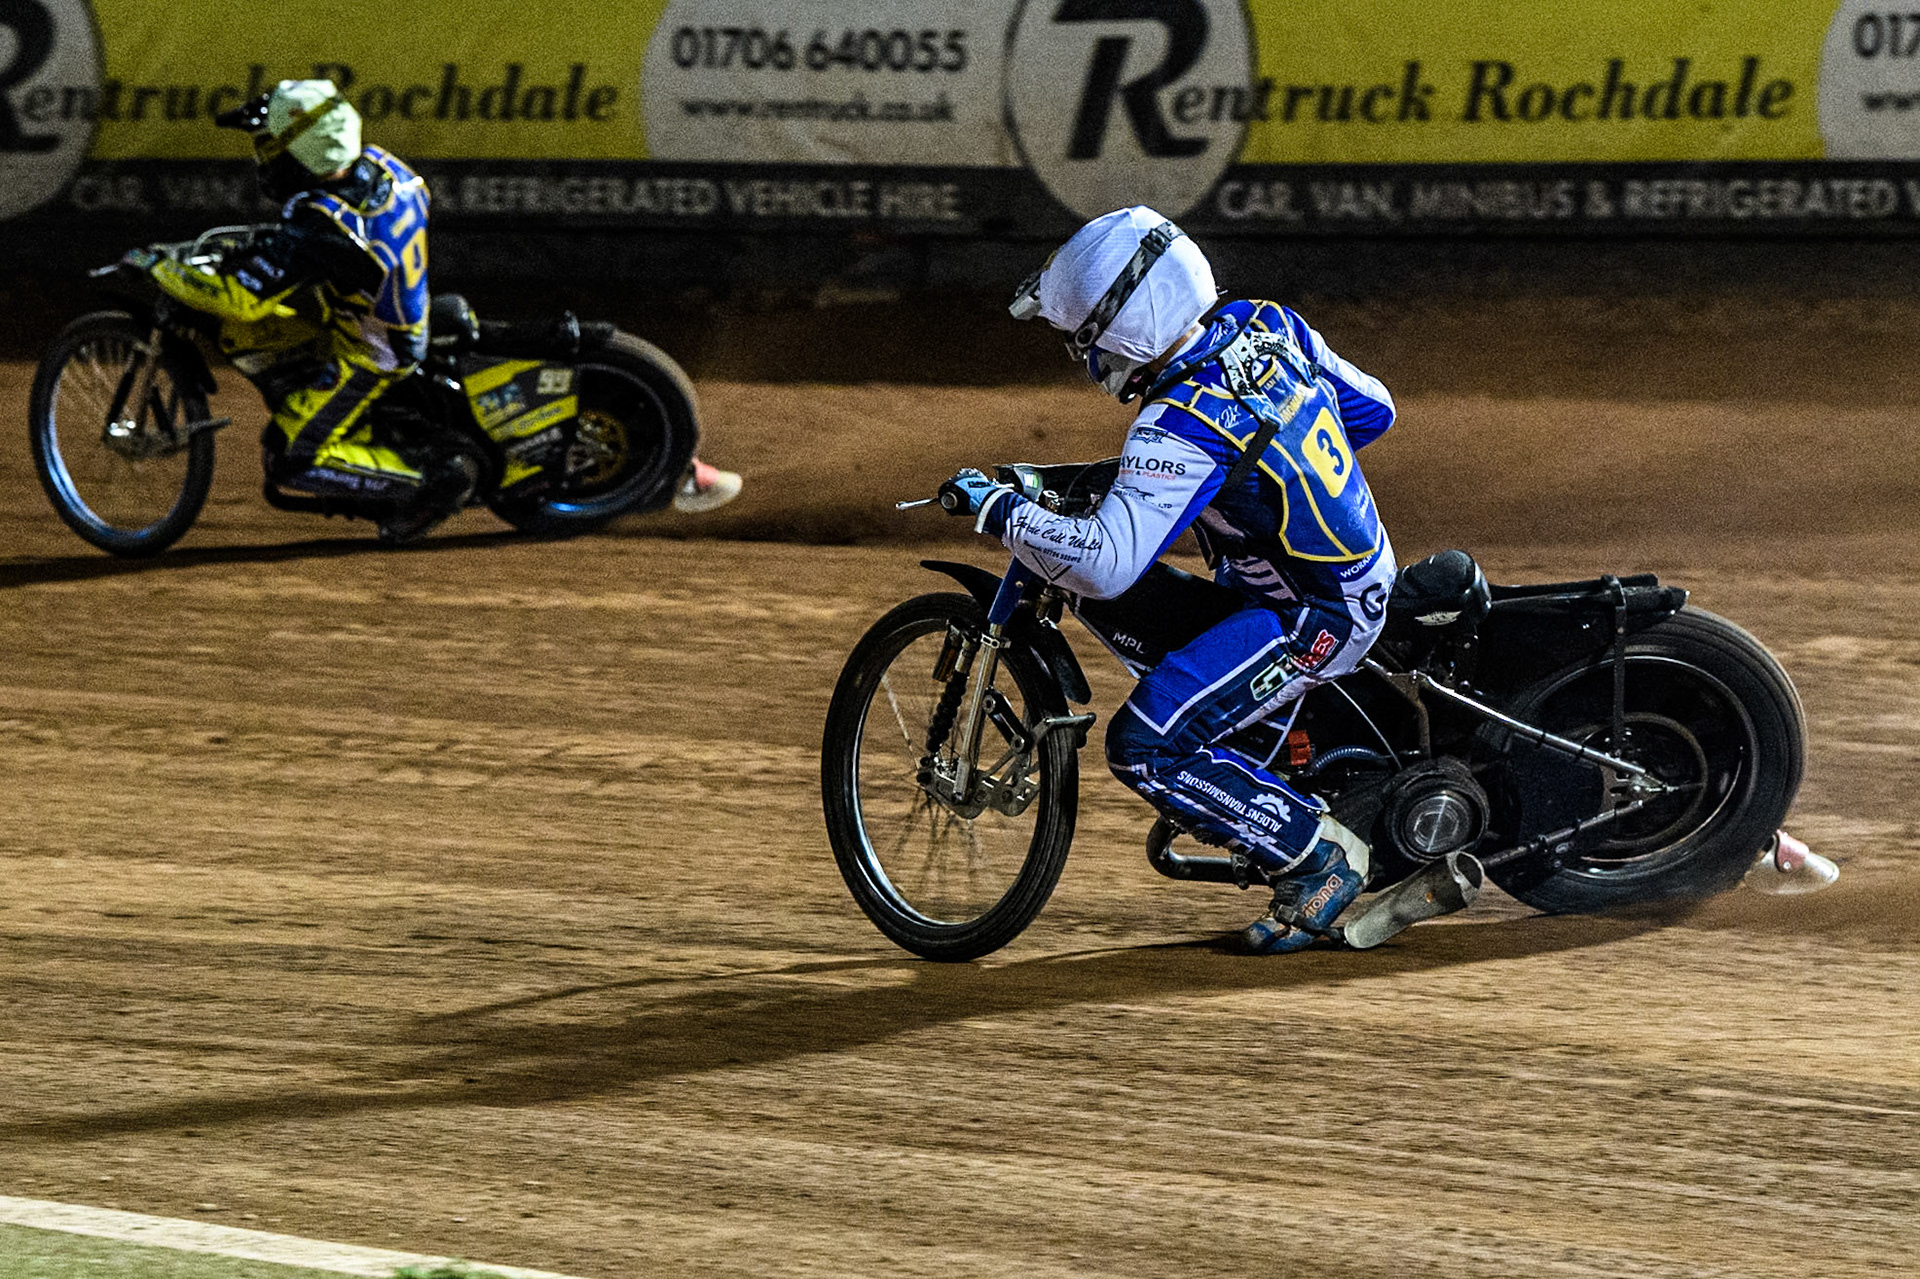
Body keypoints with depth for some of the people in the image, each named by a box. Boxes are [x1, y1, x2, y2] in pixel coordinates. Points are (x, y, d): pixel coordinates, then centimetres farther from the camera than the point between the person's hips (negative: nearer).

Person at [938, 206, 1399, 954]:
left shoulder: (1181, 428, -28)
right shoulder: (1268, 327, -3)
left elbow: (1106, 563, -34)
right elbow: (1372, 409, 12)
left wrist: (994, 509, -23)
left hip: (1315, 618, -10)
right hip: (1363, 568, 10)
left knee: (1145, 748, -15)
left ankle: (1317, 859, -4)